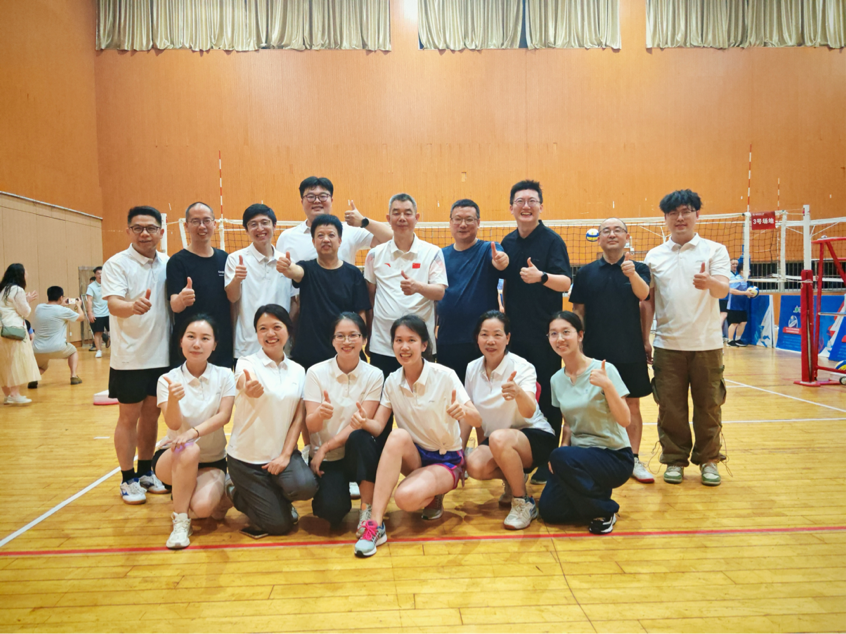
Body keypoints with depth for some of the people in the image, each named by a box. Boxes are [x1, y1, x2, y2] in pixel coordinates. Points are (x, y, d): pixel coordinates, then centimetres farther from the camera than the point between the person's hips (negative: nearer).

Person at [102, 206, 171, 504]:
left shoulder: (168, 263, 6)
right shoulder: (117, 264, -8)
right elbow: (113, 304, -22)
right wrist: (133, 306, -42)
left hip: (162, 355, 4)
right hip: (130, 357, -4)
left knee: (151, 414, 14)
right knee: (129, 417, 5)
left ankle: (146, 472, 29)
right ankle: (128, 479, 18)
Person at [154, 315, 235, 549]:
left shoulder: (224, 375, -4)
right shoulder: (168, 380, -7)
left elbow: (224, 415, -17)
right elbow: (173, 424, -20)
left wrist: (194, 432, -34)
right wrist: (173, 400, -42)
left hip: (213, 460, 0)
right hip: (172, 459, 0)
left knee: (202, 506, -29)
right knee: (189, 450, -36)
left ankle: (219, 496, 10)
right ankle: (180, 521, -16)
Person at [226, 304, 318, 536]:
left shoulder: (298, 370, 2)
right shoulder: (247, 363, -10)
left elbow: (299, 417, -1)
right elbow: (245, 383, -35)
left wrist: (286, 454, -13)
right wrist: (250, 389, -59)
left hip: (282, 451, 3)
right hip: (246, 456, -3)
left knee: (305, 486, -28)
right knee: (279, 524, -6)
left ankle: (274, 498, 10)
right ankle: (239, 495, 24)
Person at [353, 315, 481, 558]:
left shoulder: (445, 376, -16)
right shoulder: (392, 381, -3)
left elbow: (476, 420, -19)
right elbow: (378, 425, -8)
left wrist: (462, 412, -43)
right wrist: (364, 422, -32)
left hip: (447, 460, -3)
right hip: (414, 456, 4)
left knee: (406, 497, -31)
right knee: (398, 436, -32)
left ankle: (433, 497, 6)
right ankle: (376, 524, -29)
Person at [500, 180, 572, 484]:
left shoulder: (552, 240, -8)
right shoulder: (508, 242, 9)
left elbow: (565, 283, -20)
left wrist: (541, 276, -37)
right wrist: (505, 315, 10)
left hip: (545, 335, -5)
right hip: (515, 334, 5)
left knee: (547, 398, 3)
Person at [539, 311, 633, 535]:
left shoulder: (603, 370, -13)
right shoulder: (557, 380, 4)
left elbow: (625, 420, -18)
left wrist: (607, 385, -31)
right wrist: (563, 446, -8)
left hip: (614, 457, -5)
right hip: (579, 454, 5)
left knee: (560, 458, -33)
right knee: (549, 510, -12)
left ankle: (604, 510, -8)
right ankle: (595, 492, 15)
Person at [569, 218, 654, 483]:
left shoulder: (638, 268, 4)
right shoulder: (586, 272, 5)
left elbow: (644, 295, -15)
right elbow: (578, 311, 7)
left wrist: (632, 274, -35)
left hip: (631, 352, 0)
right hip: (595, 352, 1)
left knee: (632, 405, 6)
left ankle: (633, 459, 18)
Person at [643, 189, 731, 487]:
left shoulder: (715, 250, 3)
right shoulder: (654, 256, 9)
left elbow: (723, 289, -12)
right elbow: (648, 301, 11)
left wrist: (709, 282, -36)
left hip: (707, 343, -1)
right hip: (667, 345, 1)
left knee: (708, 405, 6)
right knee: (670, 407, 4)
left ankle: (708, 460, 22)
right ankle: (675, 459, 19)